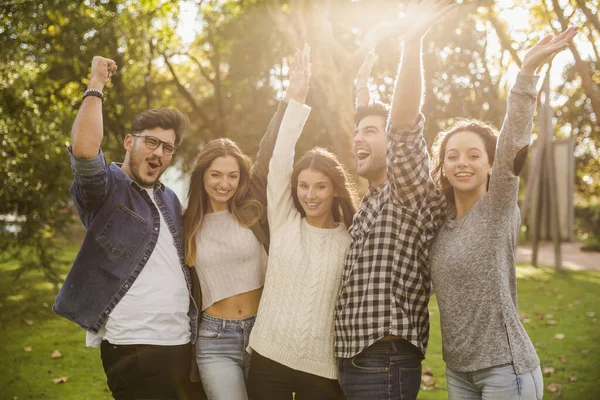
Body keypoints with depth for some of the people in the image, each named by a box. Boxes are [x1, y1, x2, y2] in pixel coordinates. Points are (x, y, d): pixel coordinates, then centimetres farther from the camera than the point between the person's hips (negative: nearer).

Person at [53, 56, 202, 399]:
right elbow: (84, 148, -27)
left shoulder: (170, 199, 16)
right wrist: (96, 85, -15)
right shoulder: (108, 187, -6)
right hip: (134, 348, -7)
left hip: (183, 344, 7)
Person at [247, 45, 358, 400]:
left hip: (324, 367, -1)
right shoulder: (283, 222, 2)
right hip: (269, 357, 1)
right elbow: (280, 159, -7)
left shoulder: (351, 239, 0)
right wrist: (298, 95, -11)